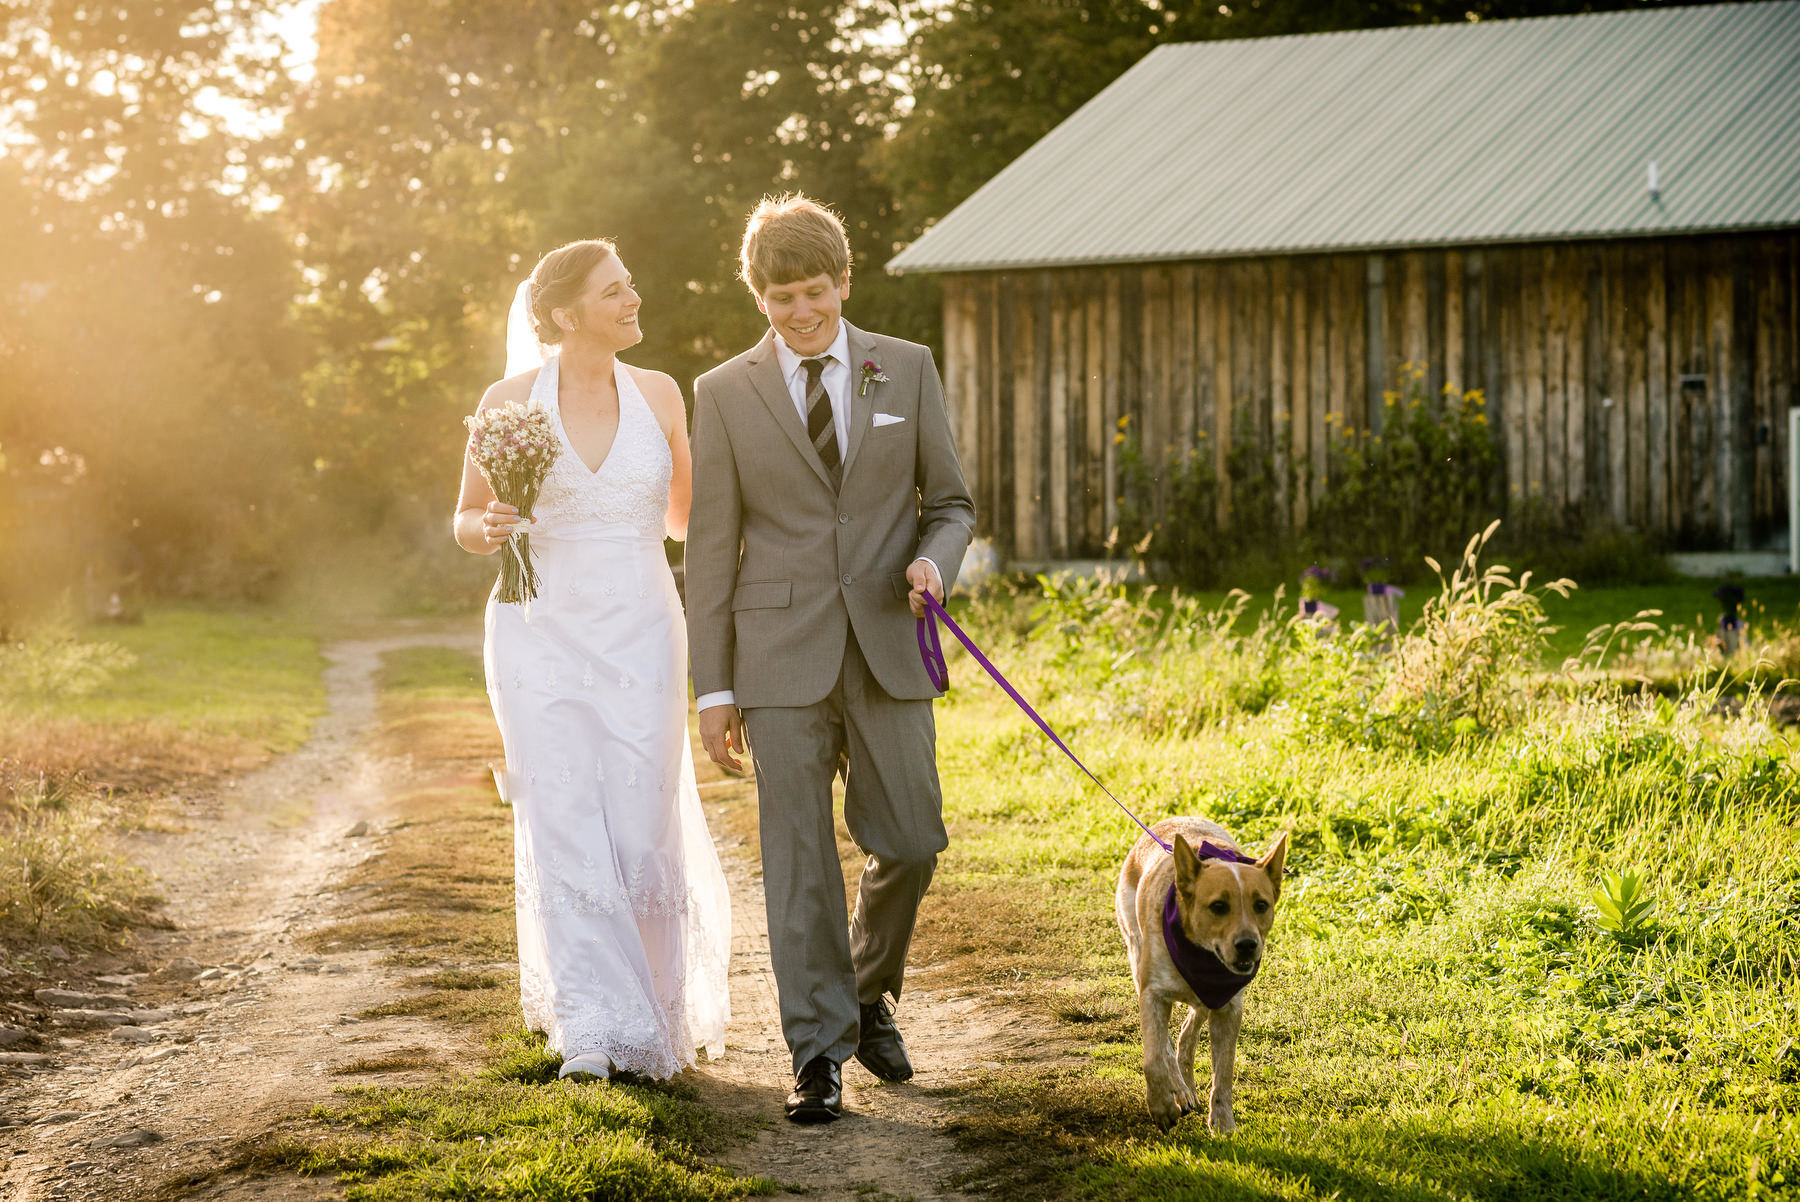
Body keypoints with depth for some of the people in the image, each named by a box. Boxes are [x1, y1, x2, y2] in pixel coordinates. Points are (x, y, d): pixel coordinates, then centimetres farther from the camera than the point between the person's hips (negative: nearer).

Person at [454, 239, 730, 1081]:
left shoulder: (658, 394, 4)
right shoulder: (510, 401, -3)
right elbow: (466, 520, 7)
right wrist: (486, 530, -14)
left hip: (639, 637, 2)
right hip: (543, 634, -2)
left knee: (641, 830, 1)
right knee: (564, 833, -9)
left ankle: (658, 1012, 21)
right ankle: (594, 1028, -5)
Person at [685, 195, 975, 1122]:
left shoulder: (907, 370, 6)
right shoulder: (724, 394, 3)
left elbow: (950, 503, 11)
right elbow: (712, 548, 3)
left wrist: (934, 559, -13)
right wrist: (714, 688, 0)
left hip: (887, 648, 2)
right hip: (782, 654, -1)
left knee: (910, 843, 3)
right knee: (799, 858, -2)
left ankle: (868, 989, 30)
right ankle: (820, 1054, 4)